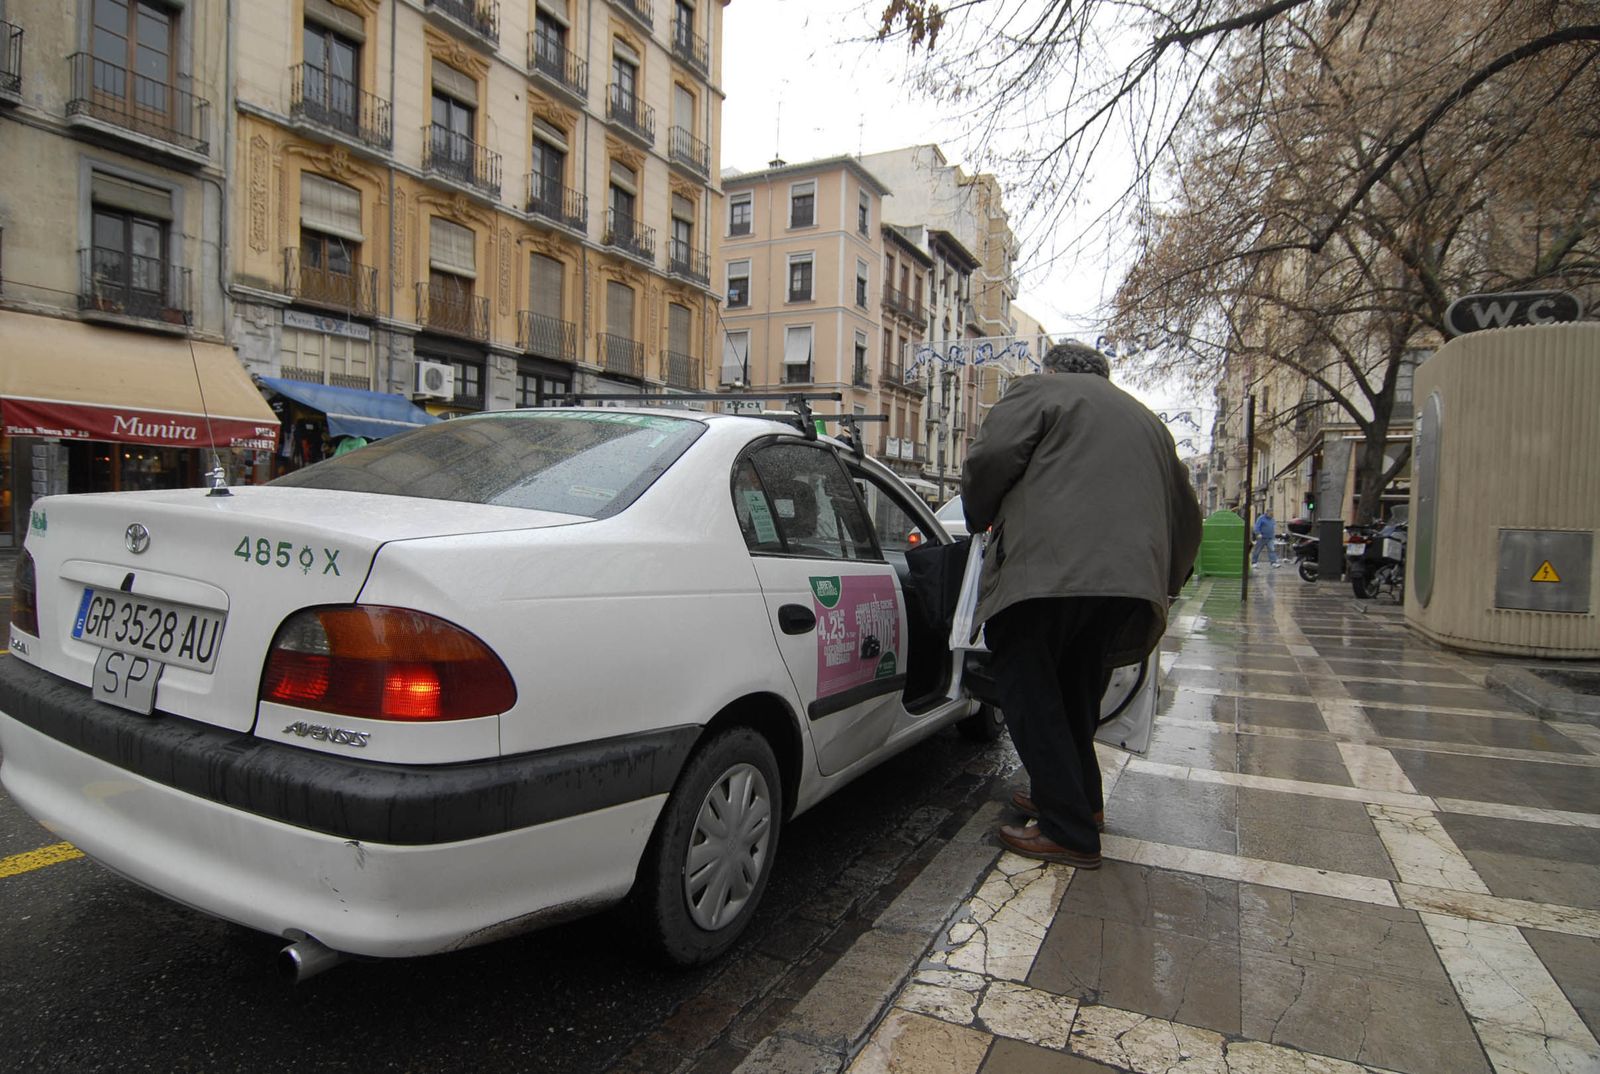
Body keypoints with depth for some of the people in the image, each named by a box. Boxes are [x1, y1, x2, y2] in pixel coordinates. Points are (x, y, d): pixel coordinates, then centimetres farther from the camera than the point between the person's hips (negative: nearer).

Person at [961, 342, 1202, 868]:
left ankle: (1070, 833, 3)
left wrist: (981, 519, 12)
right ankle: (1080, 800, 35)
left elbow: (990, 457, -6)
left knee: (1031, 694, 2)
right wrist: (1162, 583, 39)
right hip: (1132, 581, 8)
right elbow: (1186, 516, 32)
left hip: (1046, 572, -7)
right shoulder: (1147, 421, 32)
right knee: (1074, 693, 23)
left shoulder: (1037, 392, 11)